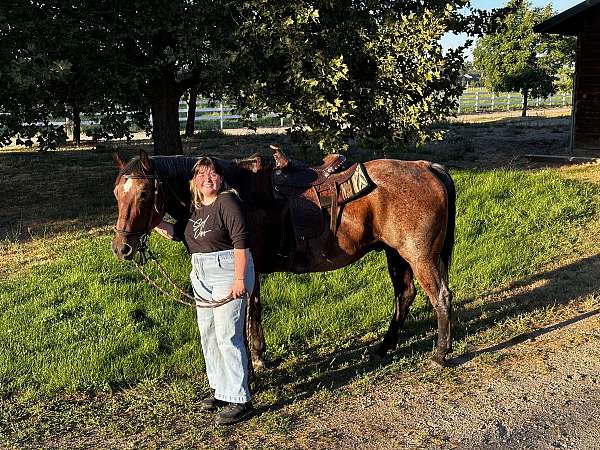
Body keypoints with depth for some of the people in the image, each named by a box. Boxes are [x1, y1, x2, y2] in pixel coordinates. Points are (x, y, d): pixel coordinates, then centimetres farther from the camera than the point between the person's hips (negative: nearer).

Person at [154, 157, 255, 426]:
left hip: (227, 273, -9)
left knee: (228, 336, -8)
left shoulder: (228, 201, -13)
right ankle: (220, 388, 31)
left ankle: (239, 400, -1)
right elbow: (177, 233, 24)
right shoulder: (195, 206, 11)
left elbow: (241, 241, -19)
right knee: (208, 334, 15)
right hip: (201, 275, 9)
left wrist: (239, 280, -23)